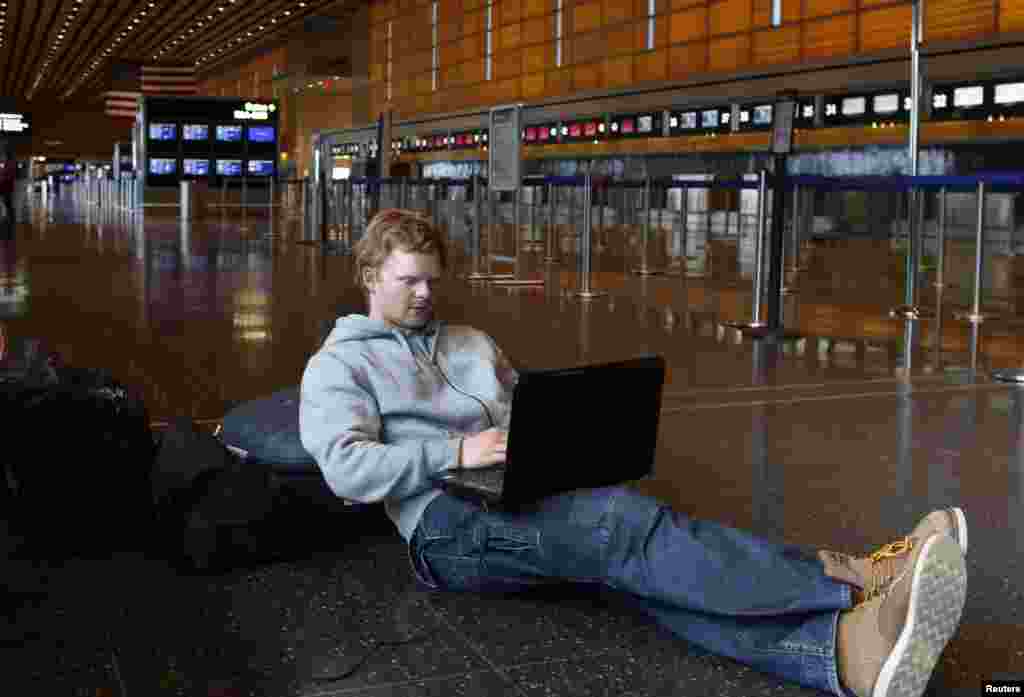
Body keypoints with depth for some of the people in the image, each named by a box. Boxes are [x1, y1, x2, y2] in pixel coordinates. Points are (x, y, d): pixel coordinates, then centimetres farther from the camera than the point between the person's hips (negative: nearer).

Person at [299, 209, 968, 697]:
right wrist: (458, 451, -20)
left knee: (642, 566, -24)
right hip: (450, 523, -6)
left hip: (530, 495, 6)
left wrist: (566, 429, 3)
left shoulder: (470, 342, 28)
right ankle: (851, 582, -42)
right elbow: (348, 468, -8)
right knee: (625, 522, -31)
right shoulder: (337, 364, 8)